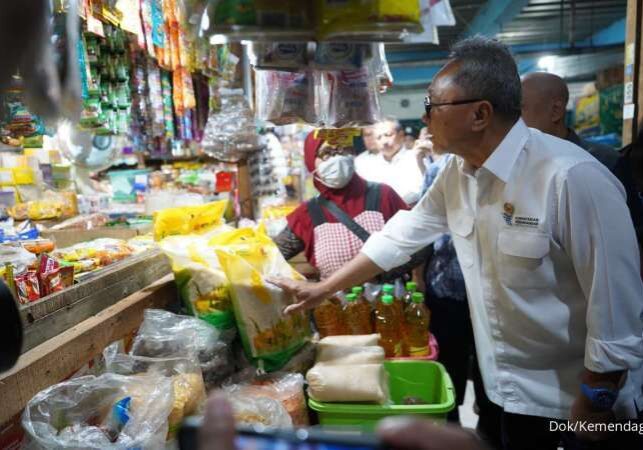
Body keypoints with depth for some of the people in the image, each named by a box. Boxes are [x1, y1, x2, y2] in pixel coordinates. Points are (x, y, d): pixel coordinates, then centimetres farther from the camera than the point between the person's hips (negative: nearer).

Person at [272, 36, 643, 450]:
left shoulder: (572, 178, -29)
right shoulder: (458, 172, -4)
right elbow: (403, 235, 5)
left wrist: (596, 402, -14)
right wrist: (323, 289, 9)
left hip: (586, 391, -6)